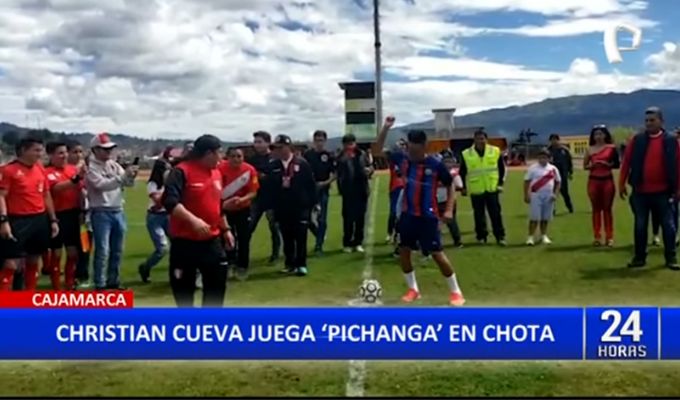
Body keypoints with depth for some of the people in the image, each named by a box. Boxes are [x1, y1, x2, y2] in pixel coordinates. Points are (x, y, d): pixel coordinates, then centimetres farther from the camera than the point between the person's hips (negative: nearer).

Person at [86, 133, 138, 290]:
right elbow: (102, 185, -22)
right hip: (101, 213, -6)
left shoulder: (114, 165, 11)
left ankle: (113, 281, 24)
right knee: (102, 250, -6)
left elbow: (127, 183, 8)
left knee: (117, 250, 12)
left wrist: (131, 176, -15)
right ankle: (100, 285, 1)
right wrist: (123, 176, -29)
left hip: (118, 211, 7)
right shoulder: (91, 167, -8)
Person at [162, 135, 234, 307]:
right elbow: (169, 201, -26)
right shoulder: (181, 171, -13)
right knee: (183, 288, 4)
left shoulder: (216, 173, 11)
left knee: (217, 283, 8)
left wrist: (225, 229, 21)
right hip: (185, 242, -7)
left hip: (212, 241, 7)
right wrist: (193, 220, -35)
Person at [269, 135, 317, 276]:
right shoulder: (274, 166, 4)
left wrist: (312, 204, -4)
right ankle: (290, 264, 19)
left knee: (300, 237, 1)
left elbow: (311, 184, -2)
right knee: (287, 238, 9)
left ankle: (301, 265, 9)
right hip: (282, 208, 3)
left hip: (300, 207, -2)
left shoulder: (302, 163, -3)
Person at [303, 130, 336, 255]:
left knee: (321, 219, 0)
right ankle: (320, 237, 29)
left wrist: (326, 182, -15)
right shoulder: (307, 154, 2)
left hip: (323, 190, -1)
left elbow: (334, 174, 0)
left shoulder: (329, 156, -2)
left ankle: (319, 245, 8)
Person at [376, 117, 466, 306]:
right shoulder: (403, 159, -3)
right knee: (403, 251, 7)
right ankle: (413, 289, 24)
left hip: (428, 216, -4)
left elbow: (451, 185, 0)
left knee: (437, 254, -3)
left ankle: (456, 292, 11)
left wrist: (449, 209, -9)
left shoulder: (435, 165, -13)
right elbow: (379, 150, 1)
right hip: (408, 215, 5)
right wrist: (386, 127, -12)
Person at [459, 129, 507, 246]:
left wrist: (500, 183, 3)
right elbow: (462, 173, 7)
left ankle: (500, 237, 10)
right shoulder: (466, 155, -3)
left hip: (492, 189, 0)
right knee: (479, 215, 6)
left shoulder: (495, 151, 0)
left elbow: (502, 168, 9)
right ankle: (481, 237, 17)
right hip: (476, 191, 0)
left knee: (496, 214, 2)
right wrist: (464, 187, 5)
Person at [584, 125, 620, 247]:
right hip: (593, 181, 2)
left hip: (607, 180, -1)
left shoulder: (611, 148, 1)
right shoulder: (590, 150, 5)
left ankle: (609, 237, 7)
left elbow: (617, 164, 0)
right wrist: (592, 165, -11)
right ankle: (597, 237, 10)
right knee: (596, 209, 5)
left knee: (607, 208, 2)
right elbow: (585, 166, 9)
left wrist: (607, 164, -16)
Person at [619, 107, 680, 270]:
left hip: (663, 192, -1)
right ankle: (639, 257, 17)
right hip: (640, 192, 1)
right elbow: (626, 162, 3)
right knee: (640, 225, 8)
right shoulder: (637, 140, 2)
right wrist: (622, 184, -1)